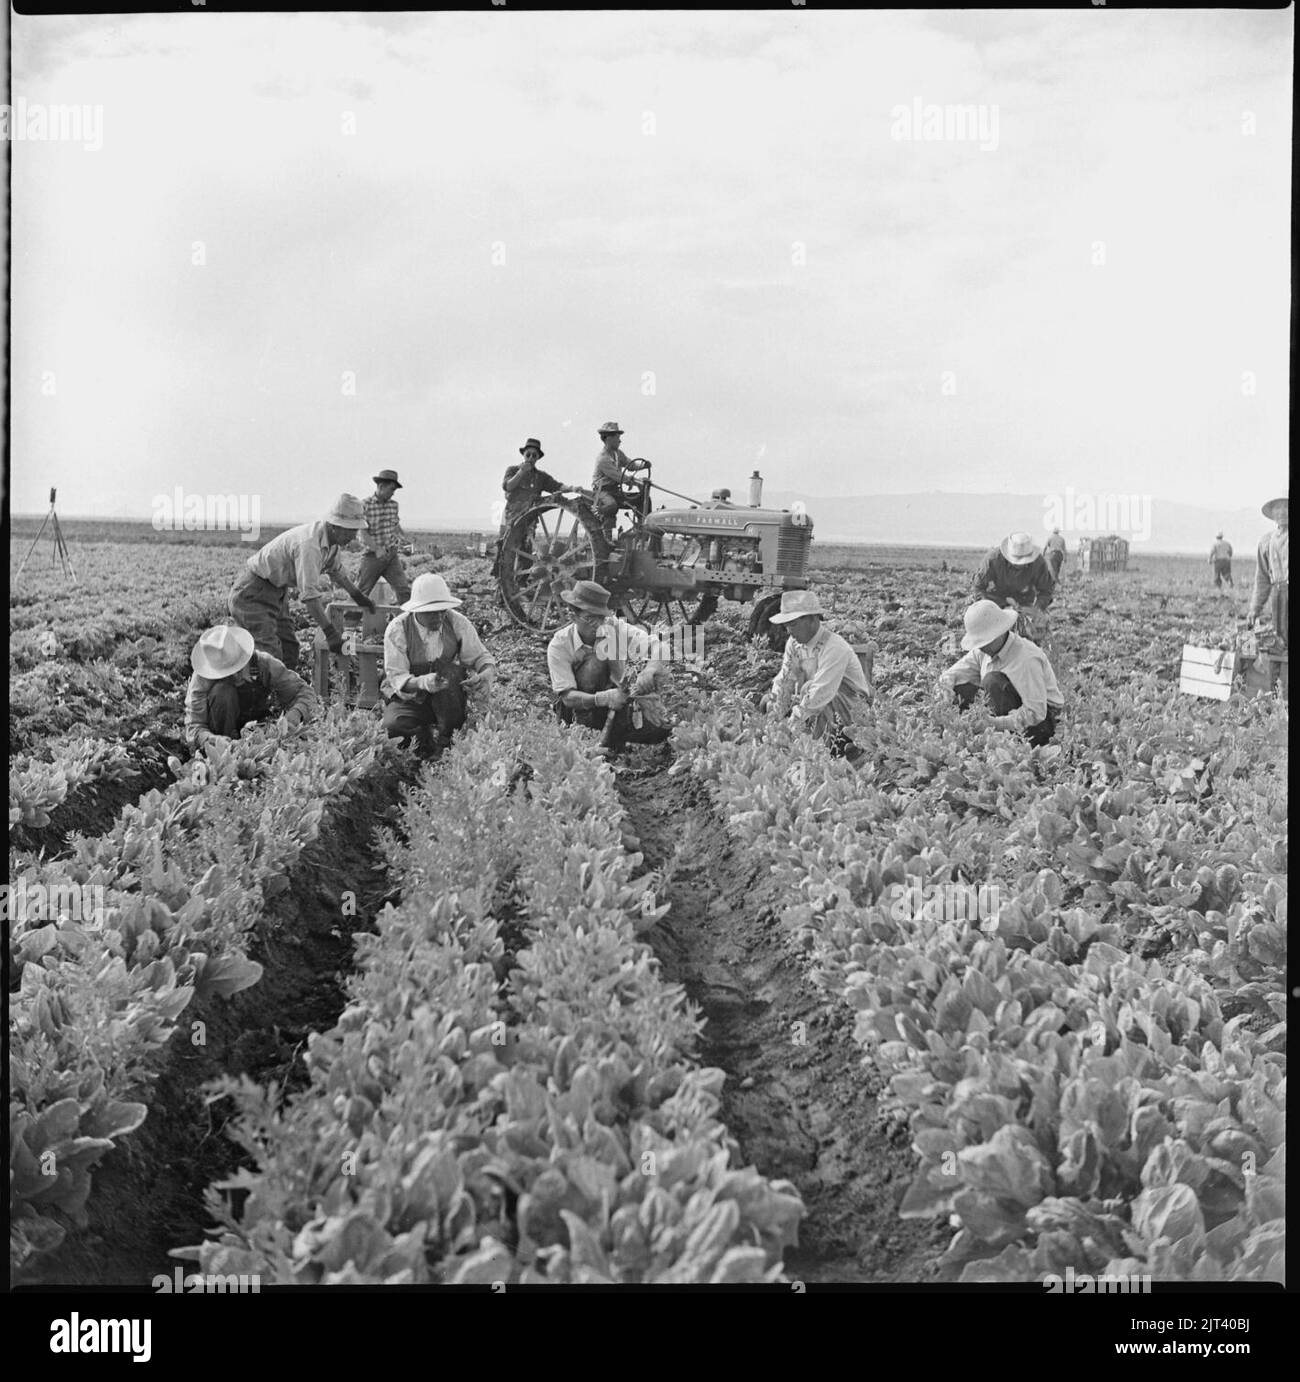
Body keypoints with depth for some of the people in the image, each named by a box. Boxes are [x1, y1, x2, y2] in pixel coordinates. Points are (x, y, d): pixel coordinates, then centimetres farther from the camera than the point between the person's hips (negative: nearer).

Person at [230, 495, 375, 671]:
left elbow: (336, 570, 23)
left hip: (277, 593, 10)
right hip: (253, 593, -10)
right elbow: (309, 594, -36)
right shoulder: (309, 544, -32)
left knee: (289, 649, 10)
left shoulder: (334, 542, -1)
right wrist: (330, 632, -38)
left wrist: (357, 596, 30)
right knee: (269, 656, -20)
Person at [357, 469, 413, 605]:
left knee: (404, 590, -8)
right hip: (372, 556, -4)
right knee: (360, 594, 5)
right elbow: (363, 533, -15)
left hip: (391, 555, 4)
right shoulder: (365, 506, -10)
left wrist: (404, 539, 5)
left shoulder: (393, 505, 8)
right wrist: (376, 549, -28)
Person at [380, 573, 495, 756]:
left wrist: (487, 673, -31)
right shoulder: (397, 629, -18)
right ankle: (422, 734, 1)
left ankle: (447, 736, -15)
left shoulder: (457, 623, -11)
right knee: (392, 726, -33)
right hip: (408, 698, -2)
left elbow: (480, 656, -5)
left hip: (445, 698, 2)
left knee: (449, 670, -30)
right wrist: (422, 683, -43)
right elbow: (397, 678, -21)